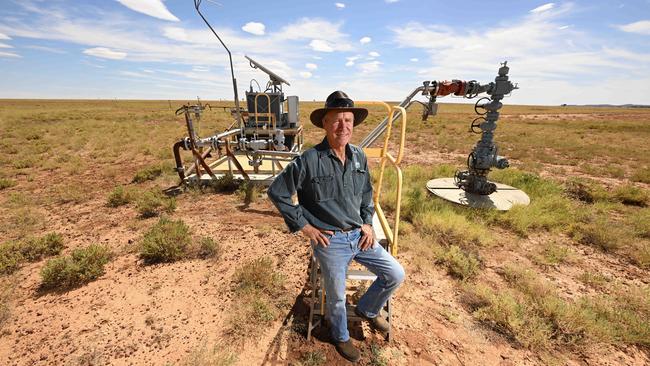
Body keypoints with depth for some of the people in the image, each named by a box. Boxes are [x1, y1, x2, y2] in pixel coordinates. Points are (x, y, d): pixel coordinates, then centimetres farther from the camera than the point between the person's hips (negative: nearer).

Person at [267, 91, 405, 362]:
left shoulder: (359, 156, 0)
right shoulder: (309, 161, -18)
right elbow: (276, 192, -10)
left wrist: (367, 223, 4)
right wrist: (303, 226, -10)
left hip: (359, 235, 5)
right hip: (330, 241, -5)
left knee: (396, 274, 9)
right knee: (336, 297, 15)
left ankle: (367, 309, 37)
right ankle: (341, 337, 49)